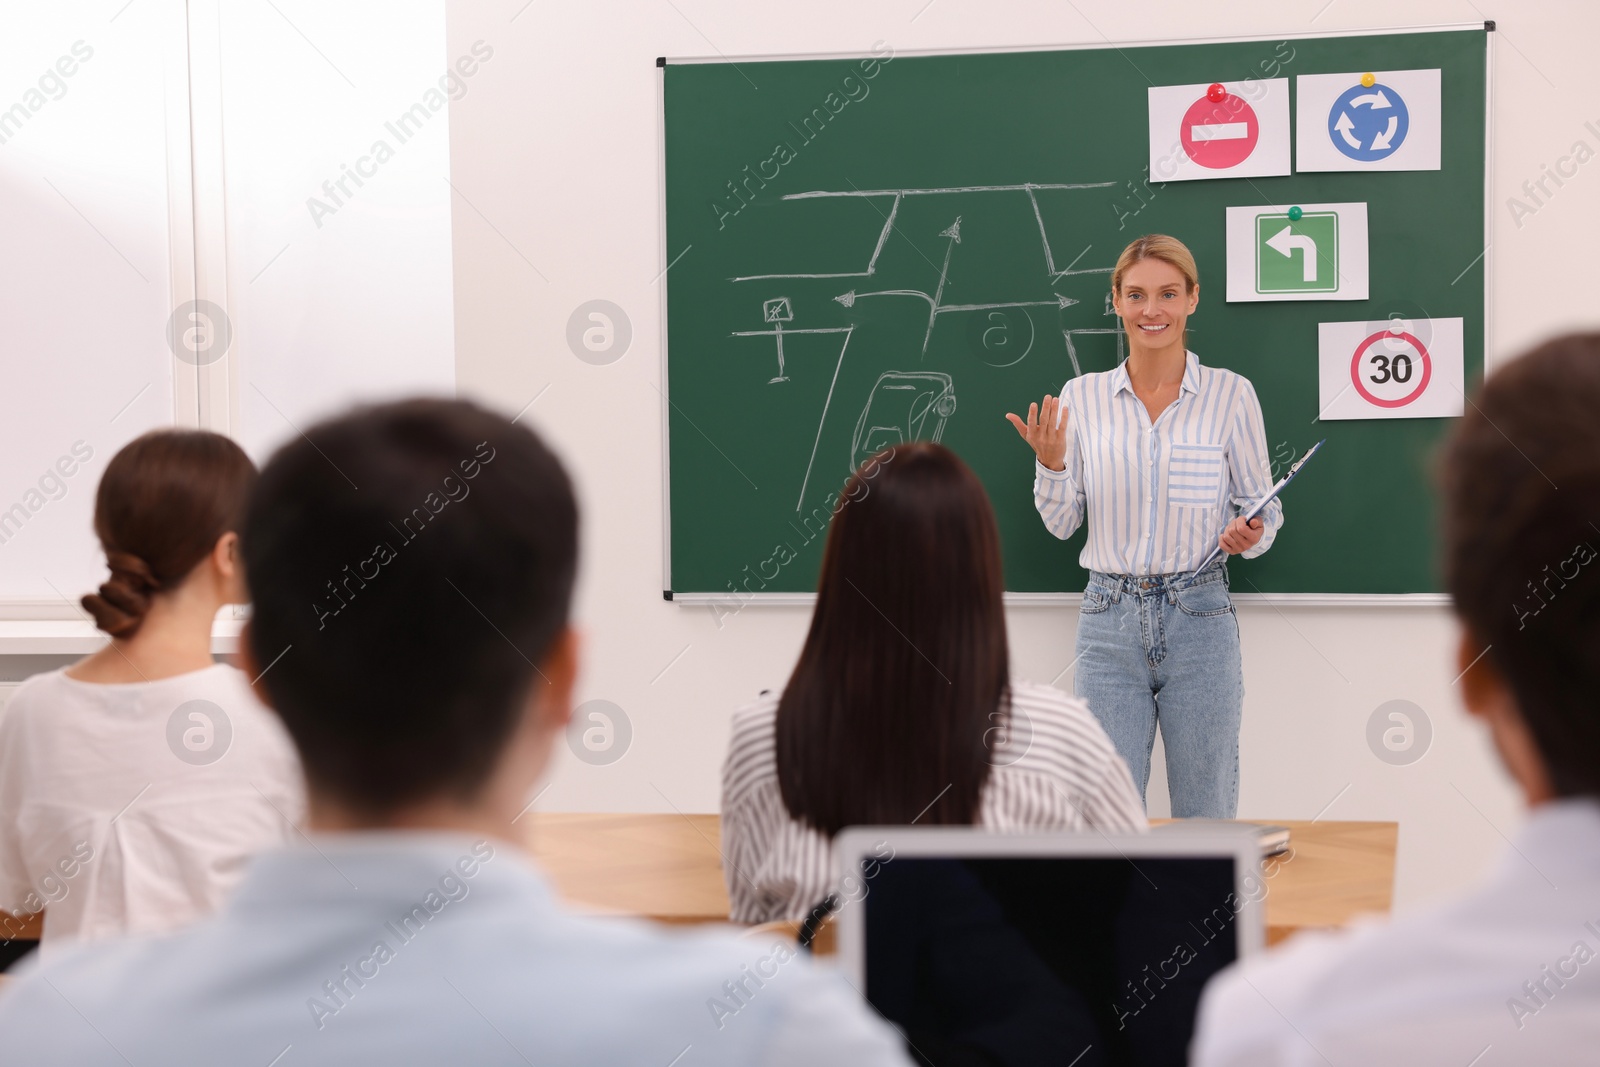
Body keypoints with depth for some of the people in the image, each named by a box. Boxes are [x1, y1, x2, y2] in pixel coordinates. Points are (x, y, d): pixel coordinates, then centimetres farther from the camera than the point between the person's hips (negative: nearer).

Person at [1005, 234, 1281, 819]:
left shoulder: (1231, 394, 0)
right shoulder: (1080, 397, 5)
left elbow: (1264, 506, 7)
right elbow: (1061, 522, 9)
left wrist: (1250, 535, -15)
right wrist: (1051, 462, -9)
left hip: (1200, 617, -1)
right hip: (1109, 621, 1)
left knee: (1206, 816, 8)